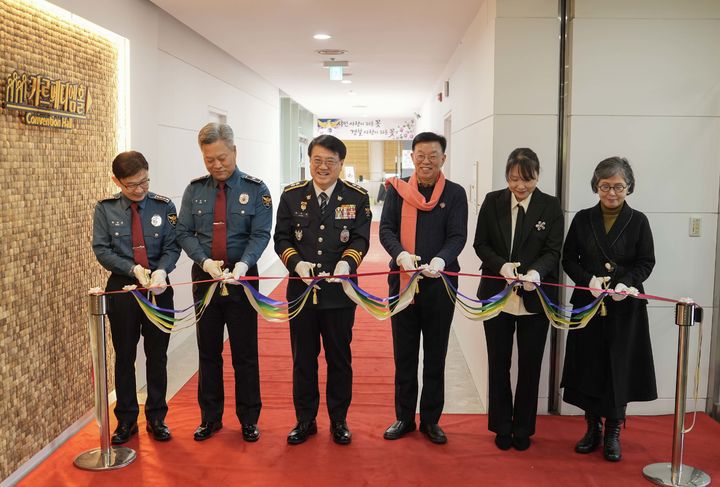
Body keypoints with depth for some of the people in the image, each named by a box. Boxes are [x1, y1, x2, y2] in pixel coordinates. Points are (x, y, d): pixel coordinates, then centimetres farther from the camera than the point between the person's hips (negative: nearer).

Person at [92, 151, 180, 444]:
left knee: (157, 356, 9)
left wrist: (162, 270, -25)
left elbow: (172, 247, -4)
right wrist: (133, 269, -19)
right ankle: (126, 420, 24)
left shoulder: (164, 207, -5)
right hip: (122, 288, 0)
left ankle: (156, 419, 23)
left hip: (159, 289, 0)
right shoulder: (105, 209, -3)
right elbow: (101, 249, -4)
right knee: (124, 356, 10)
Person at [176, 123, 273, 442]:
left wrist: (243, 264, -26)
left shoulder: (256, 190, -4)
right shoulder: (195, 190, 4)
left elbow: (260, 235, -9)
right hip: (204, 278, 3)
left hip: (241, 278, -2)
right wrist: (204, 261, -16)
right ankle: (210, 417, 25)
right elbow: (184, 233, 1)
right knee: (208, 352, 11)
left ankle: (249, 419, 19)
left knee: (245, 352, 5)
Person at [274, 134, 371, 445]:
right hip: (301, 289, 1)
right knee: (303, 358, 11)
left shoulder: (357, 197, -1)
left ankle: (339, 420, 27)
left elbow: (360, 240, -4)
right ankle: (305, 420, 27)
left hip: (339, 291, -1)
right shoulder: (292, 196, 2)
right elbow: (282, 238, 2)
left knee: (339, 358, 11)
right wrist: (297, 263, -17)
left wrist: (347, 262, -25)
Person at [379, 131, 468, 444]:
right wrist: (401, 254, -25)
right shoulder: (397, 190, 2)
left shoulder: (455, 193, 0)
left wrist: (440, 260, -28)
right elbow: (386, 229, -5)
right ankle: (404, 417, 25)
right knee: (404, 354, 11)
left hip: (440, 283, 0)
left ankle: (431, 420, 23)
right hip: (402, 281, 1)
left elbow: (458, 236, -8)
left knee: (435, 355, 10)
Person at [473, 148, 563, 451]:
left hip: (535, 298, -1)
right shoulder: (492, 202, 0)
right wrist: (501, 266, -20)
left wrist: (536, 272, -30)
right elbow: (481, 244, 0)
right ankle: (502, 427, 27)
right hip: (497, 295, 1)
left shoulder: (551, 207, -3)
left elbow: (553, 251, -8)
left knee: (530, 366, 10)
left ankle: (523, 429, 27)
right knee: (498, 364, 11)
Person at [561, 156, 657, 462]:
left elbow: (646, 263, 1)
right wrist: (588, 280, -14)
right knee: (588, 367, 6)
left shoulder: (638, 221, 1)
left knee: (619, 369, 2)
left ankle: (613, 433, 17)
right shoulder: (583, 219, 4)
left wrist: (627, 284, -17)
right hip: (588, 304, 1)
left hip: (625, 308, -1)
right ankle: (593, 428, 22)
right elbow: (569, 259, 4)